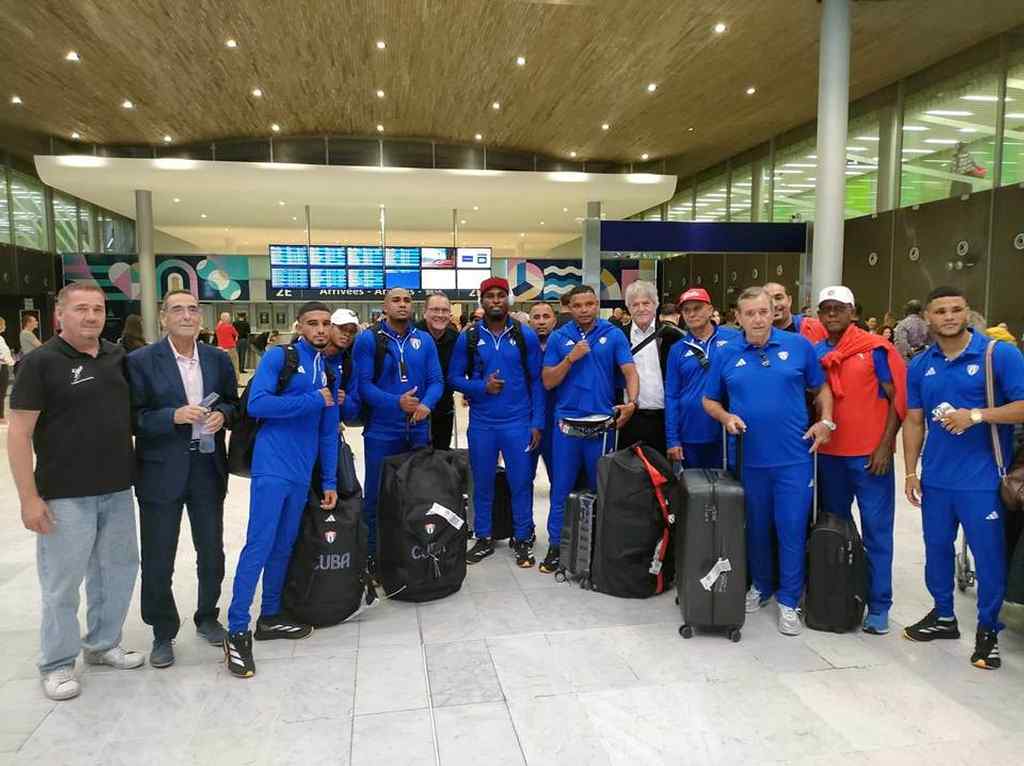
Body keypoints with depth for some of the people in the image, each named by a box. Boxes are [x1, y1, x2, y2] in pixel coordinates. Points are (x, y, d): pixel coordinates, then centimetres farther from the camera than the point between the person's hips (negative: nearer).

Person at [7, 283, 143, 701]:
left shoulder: (118, 356, 5)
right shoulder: (41, 362, -9)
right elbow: (18, 434, -11)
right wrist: (29, 498, -14)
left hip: (117, 490, 5)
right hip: (65, 495, -5)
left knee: (118, 569, 16)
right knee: (62, 581, 6)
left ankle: (103, 644, 35)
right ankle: (57, 664, 24)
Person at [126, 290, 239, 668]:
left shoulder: (218, 359, 5)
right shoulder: (141, 361, -6)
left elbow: (234, 403, 12)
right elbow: (133, 417, -8)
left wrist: (222, 414, -9)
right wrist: (173, 416, -22)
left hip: (208, 468, 4)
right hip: (161, 471, -3)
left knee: (212, 552, 16)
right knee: (157, 559, 6)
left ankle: (207, 617, 37)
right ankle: (163, 633, 25)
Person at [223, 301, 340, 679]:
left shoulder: (329, 371, 15)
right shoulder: (278, 357, -4)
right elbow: (257, 403, -17)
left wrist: (330, 481, 12)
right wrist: (312, 400, -13)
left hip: (303, 472, 6)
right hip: (272, 467, -6)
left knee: (284, 546, 14)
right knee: (258, 545, -7)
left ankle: (270, 617, 28)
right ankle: (237, 631, 1)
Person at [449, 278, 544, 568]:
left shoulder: (526, 336, 0)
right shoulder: (468, 338, 1)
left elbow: (536, 381, 1)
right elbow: (454, 377, 5)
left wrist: (537, 423, -5)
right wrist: (482, 386, -14)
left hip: (519, 423, -1)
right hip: (481, 423, 1)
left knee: (521, 483, 5)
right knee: (482, 483, 11)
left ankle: (522, 539, 21)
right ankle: (483, 538, 26)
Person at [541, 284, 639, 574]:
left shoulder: (614, 335, 0)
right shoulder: (558, 337, 3)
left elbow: (630, 372, -6)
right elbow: (548, 382, 1)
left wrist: (631, 402, -23)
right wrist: (571, 358, -13)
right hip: (567, 421, 1)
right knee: (562, 488, 6)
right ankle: (556, 546, 17)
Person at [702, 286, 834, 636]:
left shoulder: (798, 345, 0)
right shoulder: (726, 354, 2)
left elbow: (821, 388, 9)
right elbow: (709, 400, 9)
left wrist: (825, 421, -5)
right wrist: (726, 417, -10)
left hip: (794, 457, -1)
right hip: (750, 458, 2)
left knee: (792, 529, 2)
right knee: (757, 528, 15)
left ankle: (789, 601, 17)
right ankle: (761, 586, 35)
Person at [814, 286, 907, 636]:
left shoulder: (876, 349, -6)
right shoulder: (814, 353, 6)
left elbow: (898, 399, -6)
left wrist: (885, 446, -12)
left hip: (870, 454, -4)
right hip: (829, 454, 5)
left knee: (876, 530, 2)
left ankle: (878, 605, 13)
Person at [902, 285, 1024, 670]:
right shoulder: (920, 365, 5)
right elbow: (913, 421, 8)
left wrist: (977, 415, -22)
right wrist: (911, 471, 5)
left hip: (983, 479, -4)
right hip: (935, 477, 5)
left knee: (988, 554, 5)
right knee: (936, 549, 16)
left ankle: (988, 629, 24)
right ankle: (943, 616, 34)